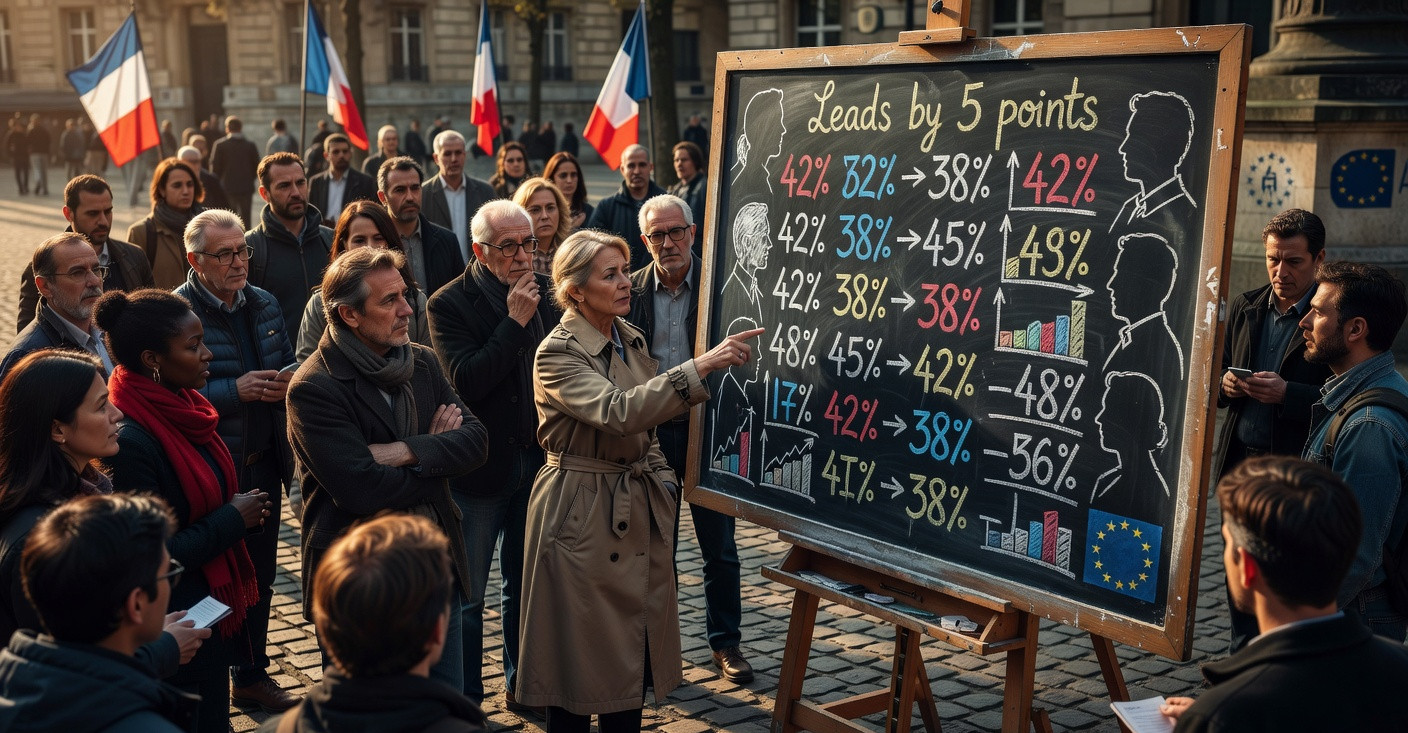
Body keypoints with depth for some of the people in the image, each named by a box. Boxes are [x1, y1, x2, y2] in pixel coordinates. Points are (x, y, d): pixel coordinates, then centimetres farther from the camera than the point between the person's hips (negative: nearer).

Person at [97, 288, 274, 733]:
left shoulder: (182, 406, 1)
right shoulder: (129, 440, -26)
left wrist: (243, 514, -3)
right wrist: (233, 520, -16)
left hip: (217, 604, 8)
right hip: (175, 621, -8)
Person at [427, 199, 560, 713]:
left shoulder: (547, 294, 3)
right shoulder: (449, 304, -12)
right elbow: (464, 381, -22)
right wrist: (515, 321, -23)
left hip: (536, 462, 5)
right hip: (480, 466, -4)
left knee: (526, 585, 18)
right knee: (466, 595, 7)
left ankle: (521, 684, 34)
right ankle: (464, 700, 21)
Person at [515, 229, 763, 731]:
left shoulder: (631, 339, 8)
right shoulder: (557, 355, -16)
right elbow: (618, 412, -33)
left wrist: (658, 476, 8)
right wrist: (699, 367, -35)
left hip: (640, 511, 7)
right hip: (584, 516, -7)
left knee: (634, 654, 13)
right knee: (582, 657, 3)